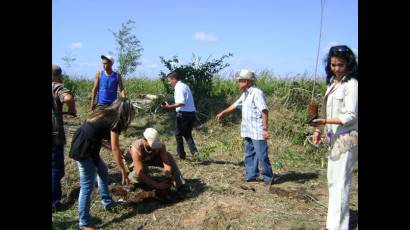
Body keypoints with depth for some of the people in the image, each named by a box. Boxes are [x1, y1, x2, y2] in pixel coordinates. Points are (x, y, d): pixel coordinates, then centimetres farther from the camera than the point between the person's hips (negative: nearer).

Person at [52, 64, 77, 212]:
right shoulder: (57, 87, -10)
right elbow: (68, 98, -32)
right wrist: (72, 110, -13)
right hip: (55, 134, -7)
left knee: (55, 167, 20)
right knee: (56, 168, 4)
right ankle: (54, 202, 9)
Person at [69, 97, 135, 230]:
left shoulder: (104, 114, 13)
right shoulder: (115, 121, -11)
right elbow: (115, 148, -13)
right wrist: (124, 172, -9)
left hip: (81, 146, 10)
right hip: (84, 151, -10)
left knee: (102, 171, 23)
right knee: (87, 186, -2)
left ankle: (107, 202, 36)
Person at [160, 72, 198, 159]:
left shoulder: (179, 87, -13)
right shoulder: (184, 86, 16)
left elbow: (181, 103, -23)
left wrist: (168, 106, -21)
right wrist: (171, 106, 16)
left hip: (183, 114, -9)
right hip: (191, 113, 9)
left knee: (178, 134, 7)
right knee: (188, 134, 17)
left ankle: (181, 154, 14)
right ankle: (194, 152, 2)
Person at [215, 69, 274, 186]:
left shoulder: (257, 93, -15)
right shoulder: (245, 94, 13)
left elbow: (264, 111, -21)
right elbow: (235, 105, 26)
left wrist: (265, 129, -25)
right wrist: (222, 113, 30)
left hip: (257, 131, -9)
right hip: (247, 131, 9)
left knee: (262, 155, -3)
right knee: (249, 154, 14)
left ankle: (268, 177, 10)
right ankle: (251, 175, 24)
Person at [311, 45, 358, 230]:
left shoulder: (351, 84, -13)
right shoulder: (332, 83, 12)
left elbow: (350, 116, -18)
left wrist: (324, 121, -27)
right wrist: (320, 130, 12)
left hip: (347, 139, -9)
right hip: (335, 138, 9)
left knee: (341, 181, -6)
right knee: (332, 180, 17)